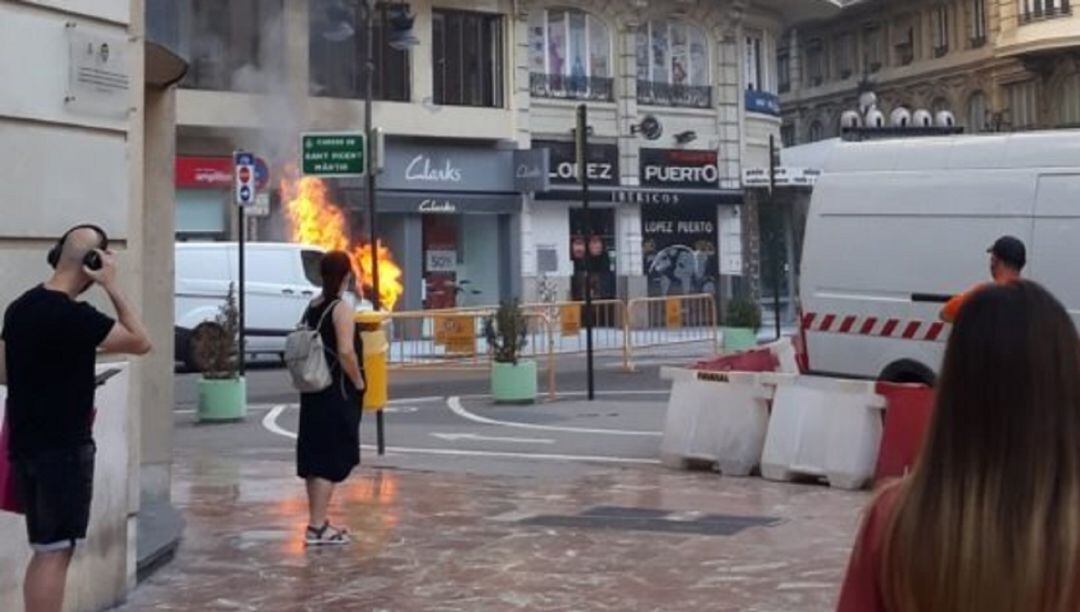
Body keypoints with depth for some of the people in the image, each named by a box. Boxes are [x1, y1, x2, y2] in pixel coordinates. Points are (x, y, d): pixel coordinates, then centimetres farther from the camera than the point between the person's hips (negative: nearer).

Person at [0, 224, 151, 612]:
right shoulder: (73, 315, -19)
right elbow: (141, 343, -14)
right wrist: (112, 286, -14)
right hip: (63, 448, -9)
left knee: (45, 550, 16)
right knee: (55, 552, -4)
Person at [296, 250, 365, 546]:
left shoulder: (312, 308, 10)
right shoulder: (342, 309, -13)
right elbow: (346, 352, -22)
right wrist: (359, 382, -11)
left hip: (314, 392, 8)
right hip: (337, 394, -8)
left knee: (315, 459, 13)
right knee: (332, 461, -3)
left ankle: (318, 522, 22)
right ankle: (317, 527, -3)